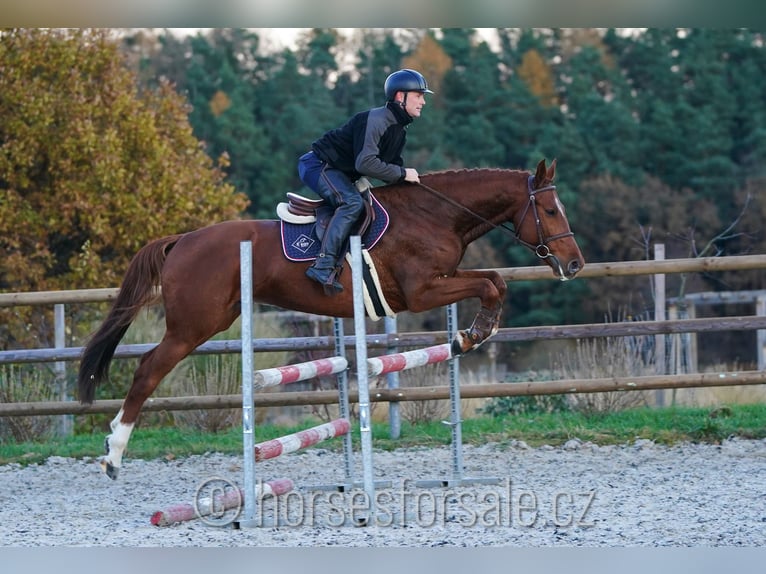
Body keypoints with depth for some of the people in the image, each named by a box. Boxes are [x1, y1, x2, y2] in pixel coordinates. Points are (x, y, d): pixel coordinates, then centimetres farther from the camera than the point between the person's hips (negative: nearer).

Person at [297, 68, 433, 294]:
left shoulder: (399, 131, 8)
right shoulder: (375, 120, -23)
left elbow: (390, 167, 14)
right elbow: (365, 163, -32)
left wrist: (412, 178, -4)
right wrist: (402, 174, -24)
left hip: (340, 173, 11)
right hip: (317, 164, -11)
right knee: (352, 202, -30)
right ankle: (323, 266, -35)